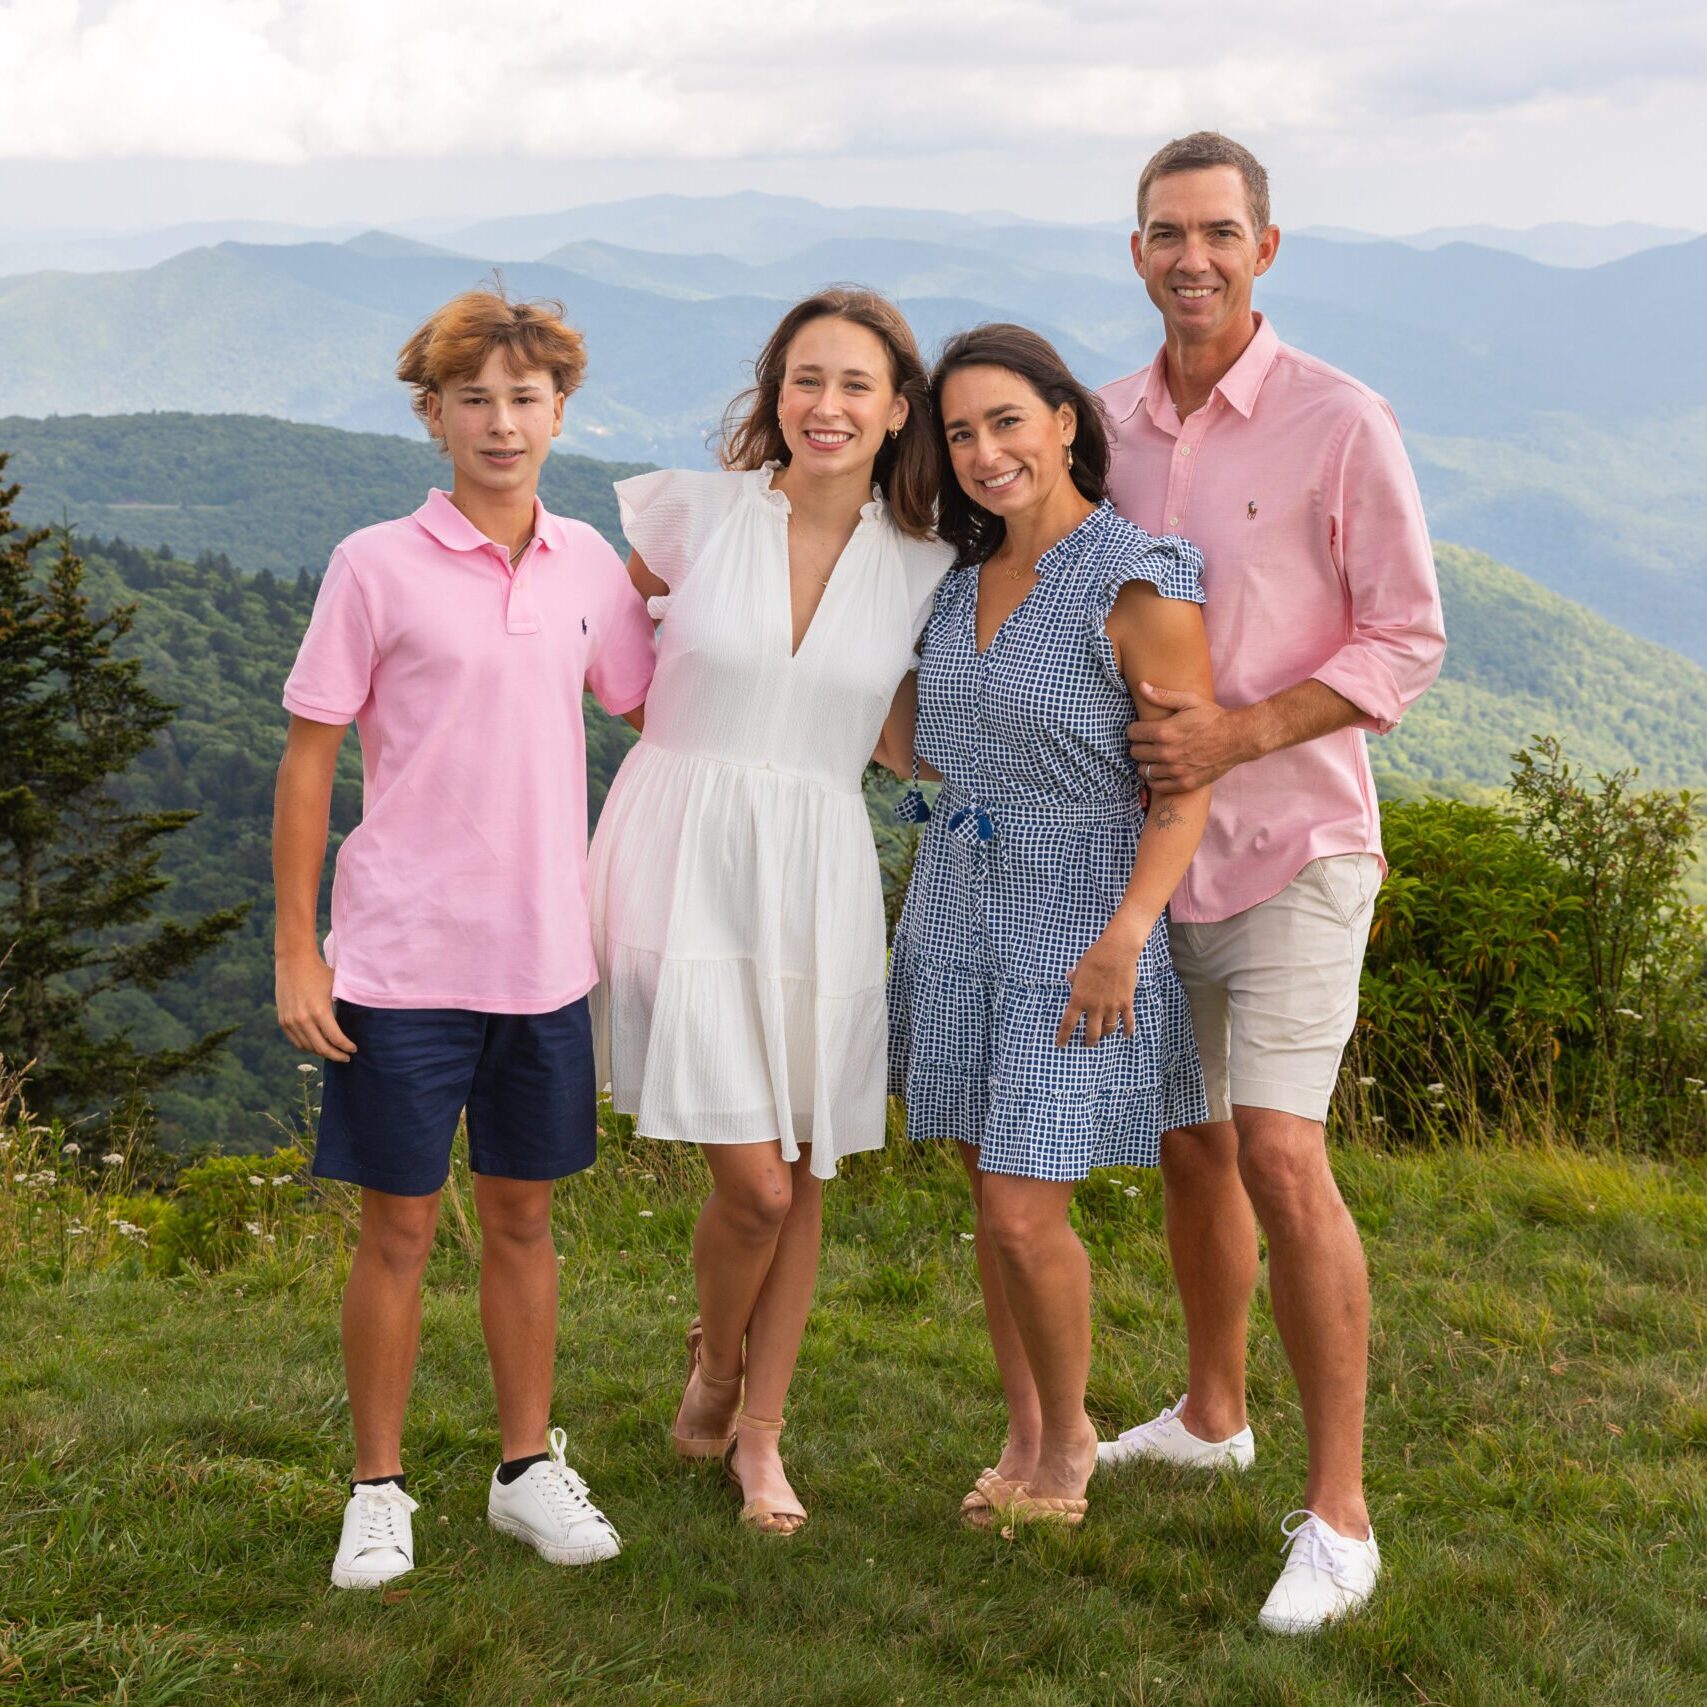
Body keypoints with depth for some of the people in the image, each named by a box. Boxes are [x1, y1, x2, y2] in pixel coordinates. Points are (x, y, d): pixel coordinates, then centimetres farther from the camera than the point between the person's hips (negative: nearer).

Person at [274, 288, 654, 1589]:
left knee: (524, 1216, 14)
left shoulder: (589, 566, 5)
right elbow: (309, 762, -4)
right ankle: (379, 1490, 18)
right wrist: (296, 950, -6)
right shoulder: (377, 567, -6)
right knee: (399, 1227, 5)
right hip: (402, 959, -3)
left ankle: (531, 1468, 26)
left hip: (544, 956, 3)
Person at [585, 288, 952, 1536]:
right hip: (683, 861, -2)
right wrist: (688, 723, 7)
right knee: (755, 1184, -6)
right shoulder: (696, 512, -3)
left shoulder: (925, 571, 3)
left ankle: (760, 1435, 26)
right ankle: (715, 1363, 25)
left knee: (803, 1179, 8)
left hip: (819, 881, 3)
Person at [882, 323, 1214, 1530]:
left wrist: (1123, 938, -23)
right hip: (958, 916, 7)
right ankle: (1023, 1437, 27)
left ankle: (1070, 1434, 17)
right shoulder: (966, 578, 8)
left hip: (1077, 928, -6)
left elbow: (1187, 786, -15)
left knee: (1025, 1215, -7)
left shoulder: (1143, 586, -14)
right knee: (991, 1200, 12)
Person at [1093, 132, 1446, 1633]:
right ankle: (1210, 1414, 36)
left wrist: (1232, 734, -19)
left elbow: (1408, 642, -10)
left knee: (1281, 1160, -14)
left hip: (1291, 845, -5)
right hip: (1151, 842, 6)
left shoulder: (1339, 423, -11)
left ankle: (1339, 1511, -5)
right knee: (1190, 1144, 17)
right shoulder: (1106, 426, 4)